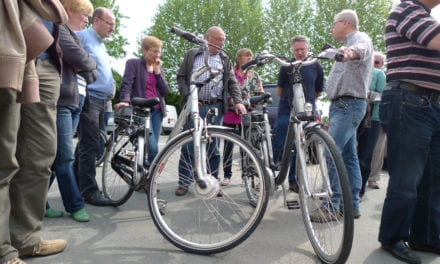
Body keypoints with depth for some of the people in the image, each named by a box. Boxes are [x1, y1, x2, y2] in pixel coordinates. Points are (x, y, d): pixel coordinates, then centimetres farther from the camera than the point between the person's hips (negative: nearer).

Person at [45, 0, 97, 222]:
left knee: (54, 158, 10)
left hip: (67, 100, 10)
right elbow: (81, 59, -15)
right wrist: (92, 63, 5)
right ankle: (76, 206, 4)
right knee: (64, 158, -4)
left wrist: (87, 67, 2)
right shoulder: (58, 29, -7)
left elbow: (84, 68, 23)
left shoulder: (68, 33, 24)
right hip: (58, 101, -10)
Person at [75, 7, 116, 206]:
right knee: (90, 146, -10)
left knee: (87, 145, 13)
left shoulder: (101, 44, 24)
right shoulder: (82, 37, -4)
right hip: (89, 98, -9)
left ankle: (77, 185, 23)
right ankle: (89, 191, -5)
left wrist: (109, 93, 20)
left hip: (101, 100, 9)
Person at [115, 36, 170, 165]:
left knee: (153, 148, 4)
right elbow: (127, 84, -10)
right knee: (152, 148, -18)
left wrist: (157, 72, 0)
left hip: (157, 110, 6)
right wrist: (125, 101, -28)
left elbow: (165, 91, 9)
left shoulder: (159, 68, 19)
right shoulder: (133, 63, 4)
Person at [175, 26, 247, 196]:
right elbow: (181, 77, 9)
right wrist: (188, 96, -6)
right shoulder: (192, 55, 12)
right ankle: (184, 182, 9)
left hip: (215, 107, 1)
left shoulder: (225, 59, 15)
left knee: (213, 146, 3)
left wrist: (238, 101, -6)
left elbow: (232, 83, 10)